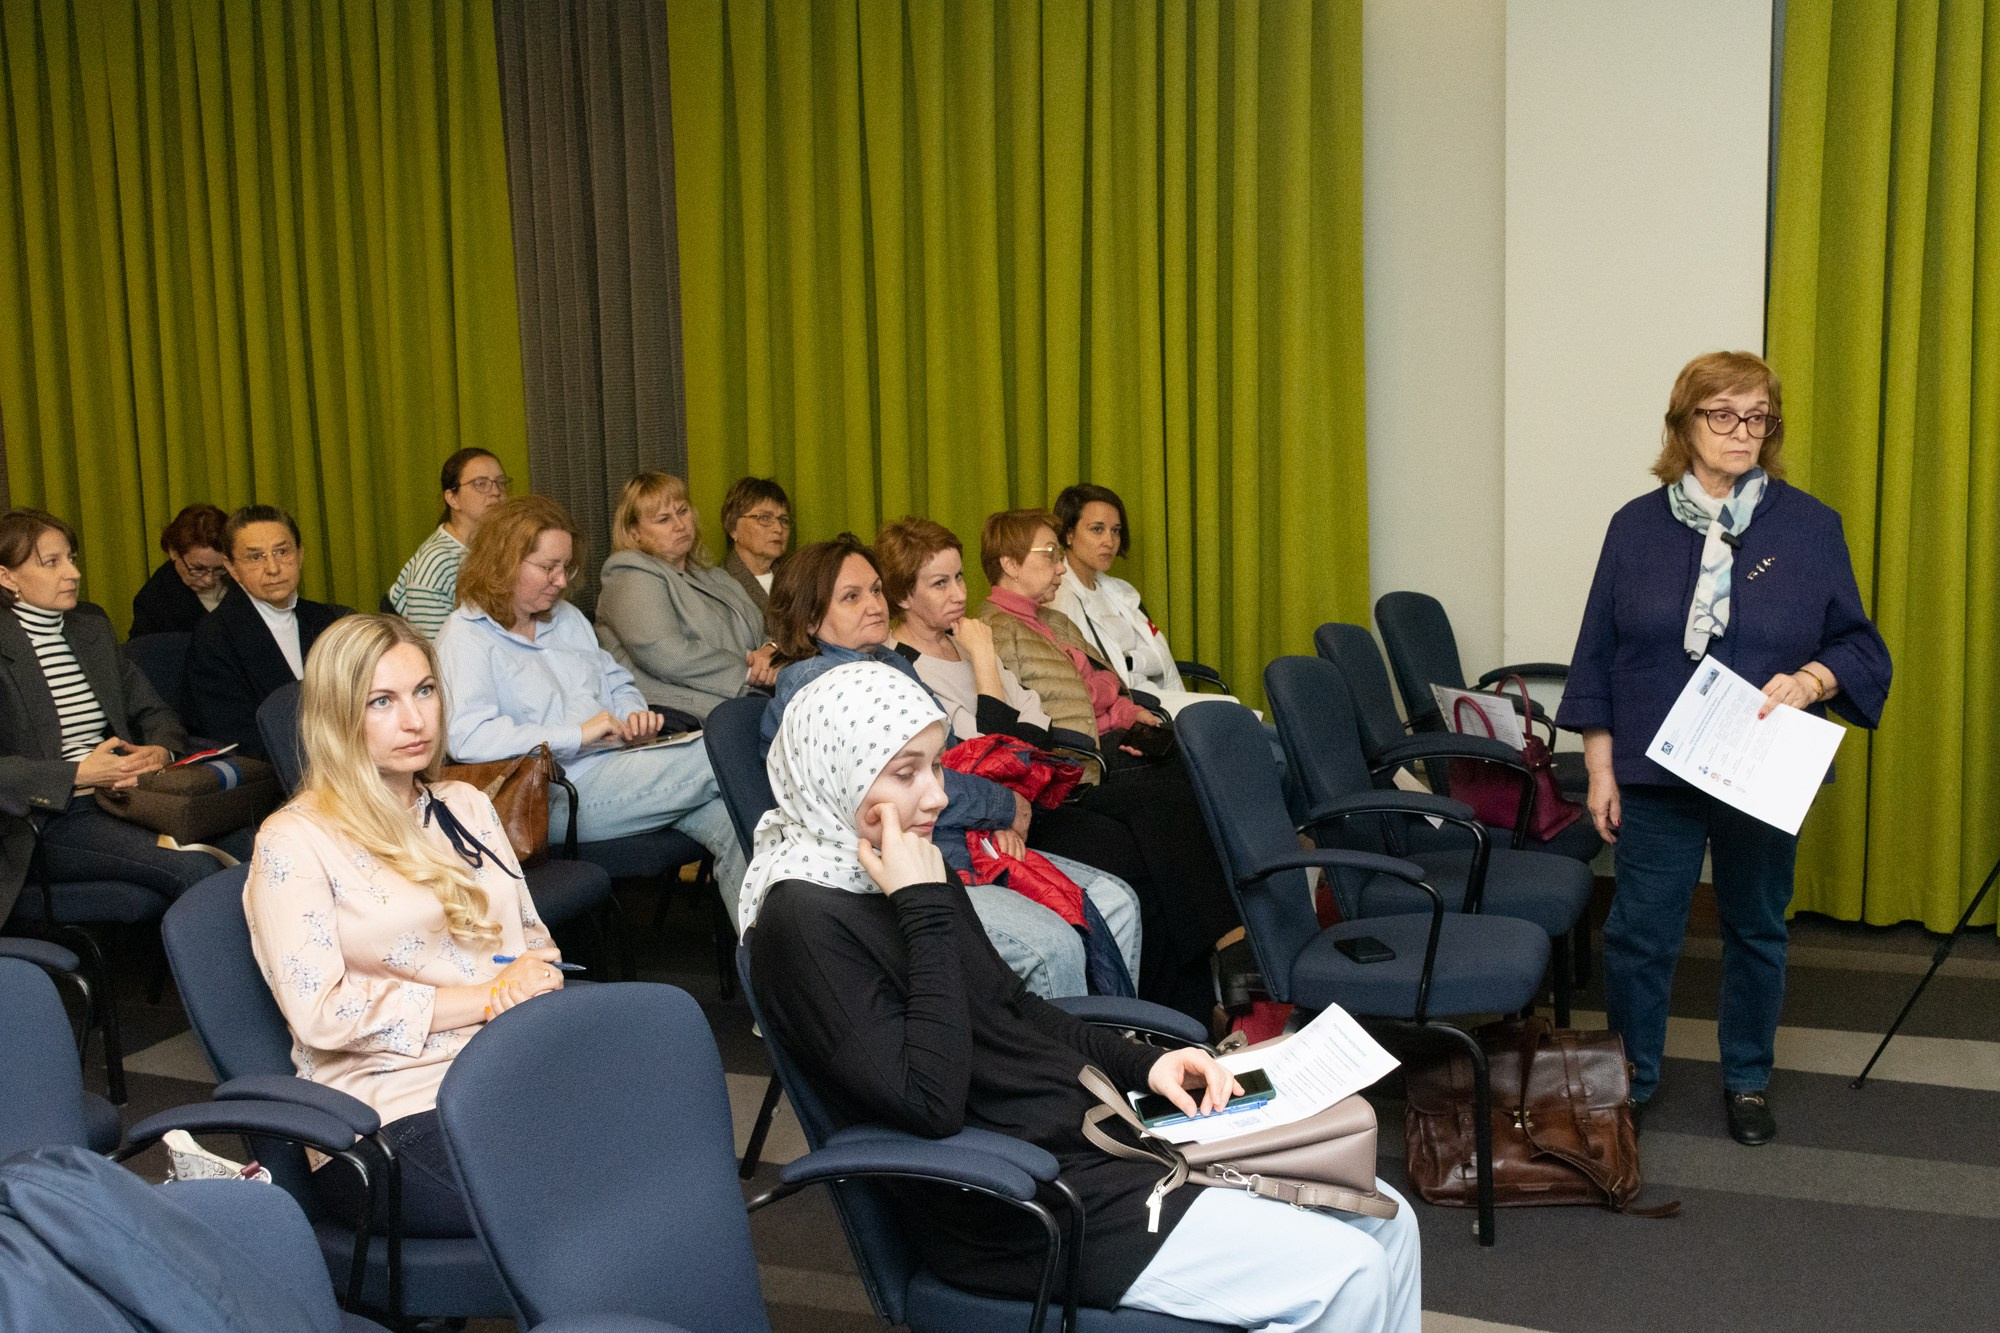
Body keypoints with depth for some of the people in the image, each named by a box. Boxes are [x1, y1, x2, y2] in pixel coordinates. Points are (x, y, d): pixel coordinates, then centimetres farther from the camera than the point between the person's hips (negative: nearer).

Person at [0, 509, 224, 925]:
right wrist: (78, 775, -20)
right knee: (194, 869, -29)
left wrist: (161, 751, -5)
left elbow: (153, 712, 18)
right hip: (50, 823, -6)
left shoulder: (91, 625, 16)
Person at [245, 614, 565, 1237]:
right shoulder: (294, 841, 0)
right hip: (396, 1110, -6)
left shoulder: (466, 806, 20)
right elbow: (320, 1010, -10)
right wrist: (487, 997, -10)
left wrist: (536, 974, -2)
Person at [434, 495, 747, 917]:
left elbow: (616, 682, 30)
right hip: (564, 796, -7)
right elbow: (468, 739, -19)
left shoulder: (566, 616, 22)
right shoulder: (466, 637, -4)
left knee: (730, 820, -20)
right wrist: (578, 735, -20)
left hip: (618, 764, 8)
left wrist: (635, 714, 4)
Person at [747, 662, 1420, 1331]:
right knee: (1344, 1277, -15)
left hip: (1097, 1131, 9)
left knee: (1385, 1222, 4)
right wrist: (926, 911, -22)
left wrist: (1143, 1064, 6)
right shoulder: (803, 920, -16)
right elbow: (929, 1102, -25)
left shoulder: (919, 869, 10)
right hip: (1012, 1210, -9)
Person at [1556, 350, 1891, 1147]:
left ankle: (1748, 1081, 33)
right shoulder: (1637, 526, 1)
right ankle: (1630, 1080, 21)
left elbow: (1858, 645, 3)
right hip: (1655, 773, 0)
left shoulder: (1810, 527, 0)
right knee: (1639, 932, 3)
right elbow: (1598, 654, 3)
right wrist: (1601, 764, -1)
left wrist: (1811, 680, -19)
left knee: (1756, 932, 14)